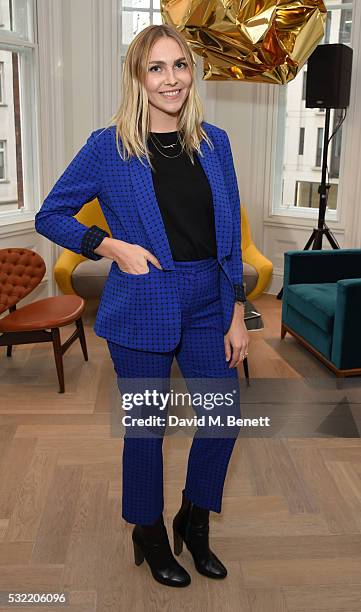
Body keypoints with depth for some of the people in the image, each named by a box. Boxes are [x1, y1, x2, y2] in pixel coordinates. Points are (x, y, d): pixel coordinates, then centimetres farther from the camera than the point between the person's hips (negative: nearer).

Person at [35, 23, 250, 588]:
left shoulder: (214, 143, 4)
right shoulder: (109, 147, -6)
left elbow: (230, 237, 6)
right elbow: (49, 216, 1)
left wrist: (236, 316, 2)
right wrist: (111, 246, -13)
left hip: (207, 307, 4)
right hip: (142, 311, -4)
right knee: (146, 426, 9)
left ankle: (194, 524, 37)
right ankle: (149, 535, 36)